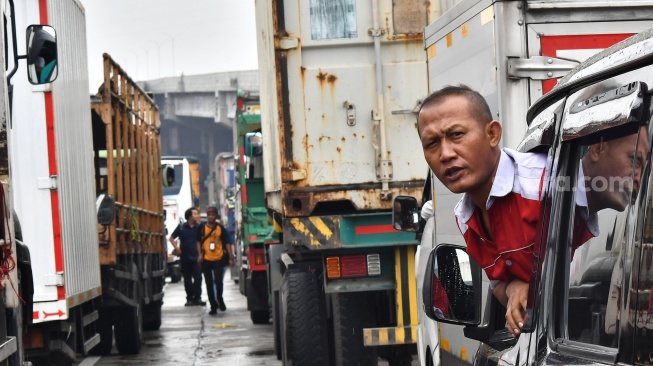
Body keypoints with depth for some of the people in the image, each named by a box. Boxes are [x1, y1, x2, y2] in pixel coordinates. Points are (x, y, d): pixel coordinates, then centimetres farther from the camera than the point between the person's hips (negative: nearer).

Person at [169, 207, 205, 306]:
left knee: (198, 278, -6)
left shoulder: (198, 227, 1)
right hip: (185, 257, 0)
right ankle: (189, 298, 15)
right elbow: (171, 238, 5)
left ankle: (197, 298, 1)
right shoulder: (181, 227, -2)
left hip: (195, 257, 0)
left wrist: (200, 254, -2)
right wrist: (177, 248, -7)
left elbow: (199, 241, 6)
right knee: (187, 279, 7)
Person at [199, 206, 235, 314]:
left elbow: (227, 243, 0)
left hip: (219, 259, -2)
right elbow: (199, 242, 11)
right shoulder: (202, 228, 2)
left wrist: (230, 258, -4)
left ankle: (219, 299, 16)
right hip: (206, 260, 2)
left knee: (218, 281, -11)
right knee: (209, 284, 5)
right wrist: (200, 254, 4)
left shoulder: (221, 228, -1)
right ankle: (213, 306, 16)